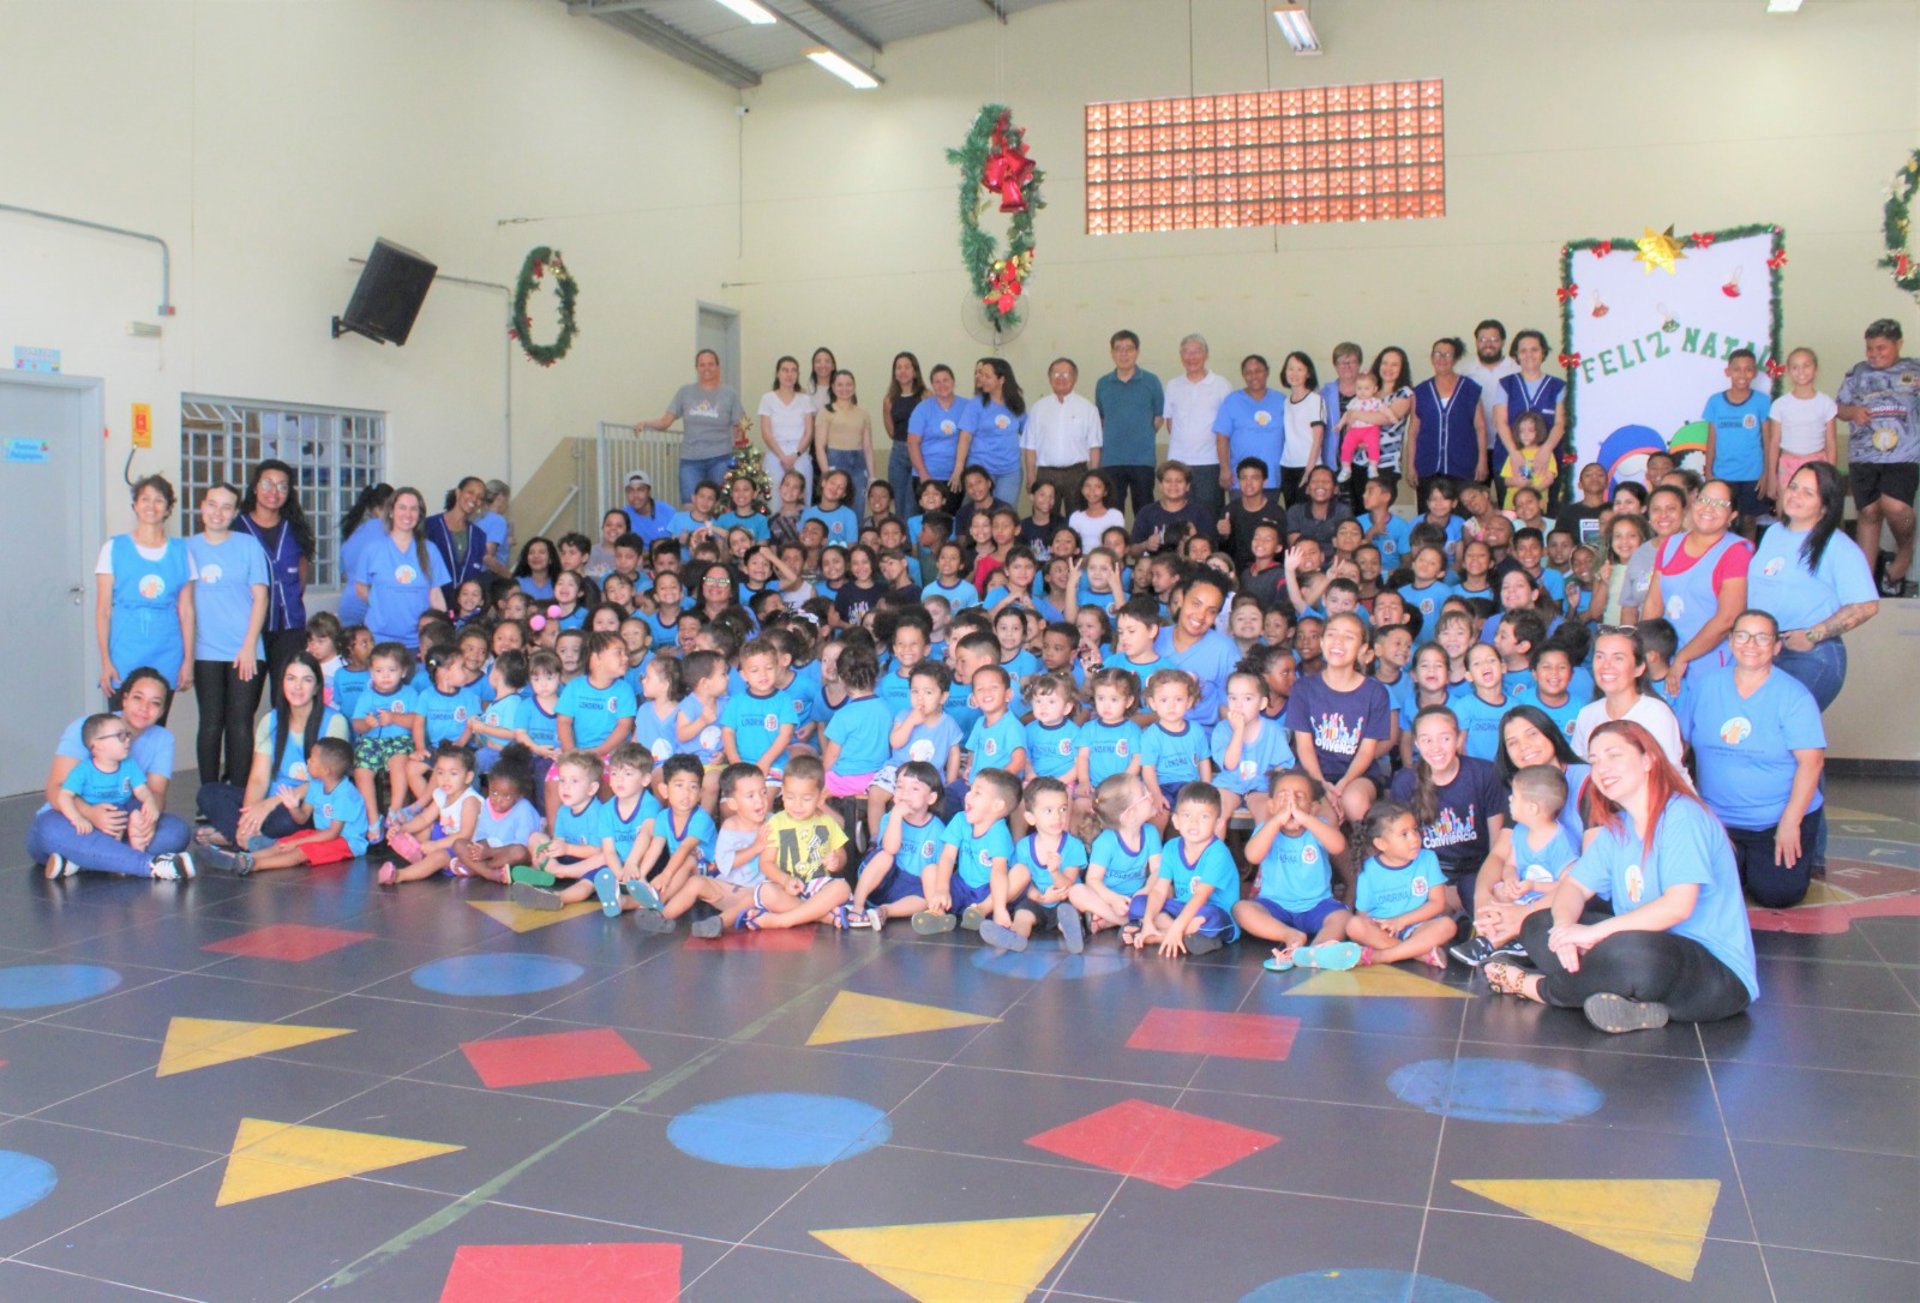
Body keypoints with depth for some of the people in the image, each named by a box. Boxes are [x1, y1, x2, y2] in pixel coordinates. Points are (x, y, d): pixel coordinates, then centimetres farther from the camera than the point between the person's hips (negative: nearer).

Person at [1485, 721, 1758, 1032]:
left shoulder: (1682, 816, -14)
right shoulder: (1616, 828, 13)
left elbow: (1678, 906, -25)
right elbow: (1574, 886, 9)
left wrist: (1593, 932, -25)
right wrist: (1565, 927, -15)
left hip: (1721, 974, -9)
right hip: (1649, 949, 9)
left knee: (1632, 952, -40)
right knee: (1538, 926, 1)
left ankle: (1537, 987, -15)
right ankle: (1634, 1003, -18)